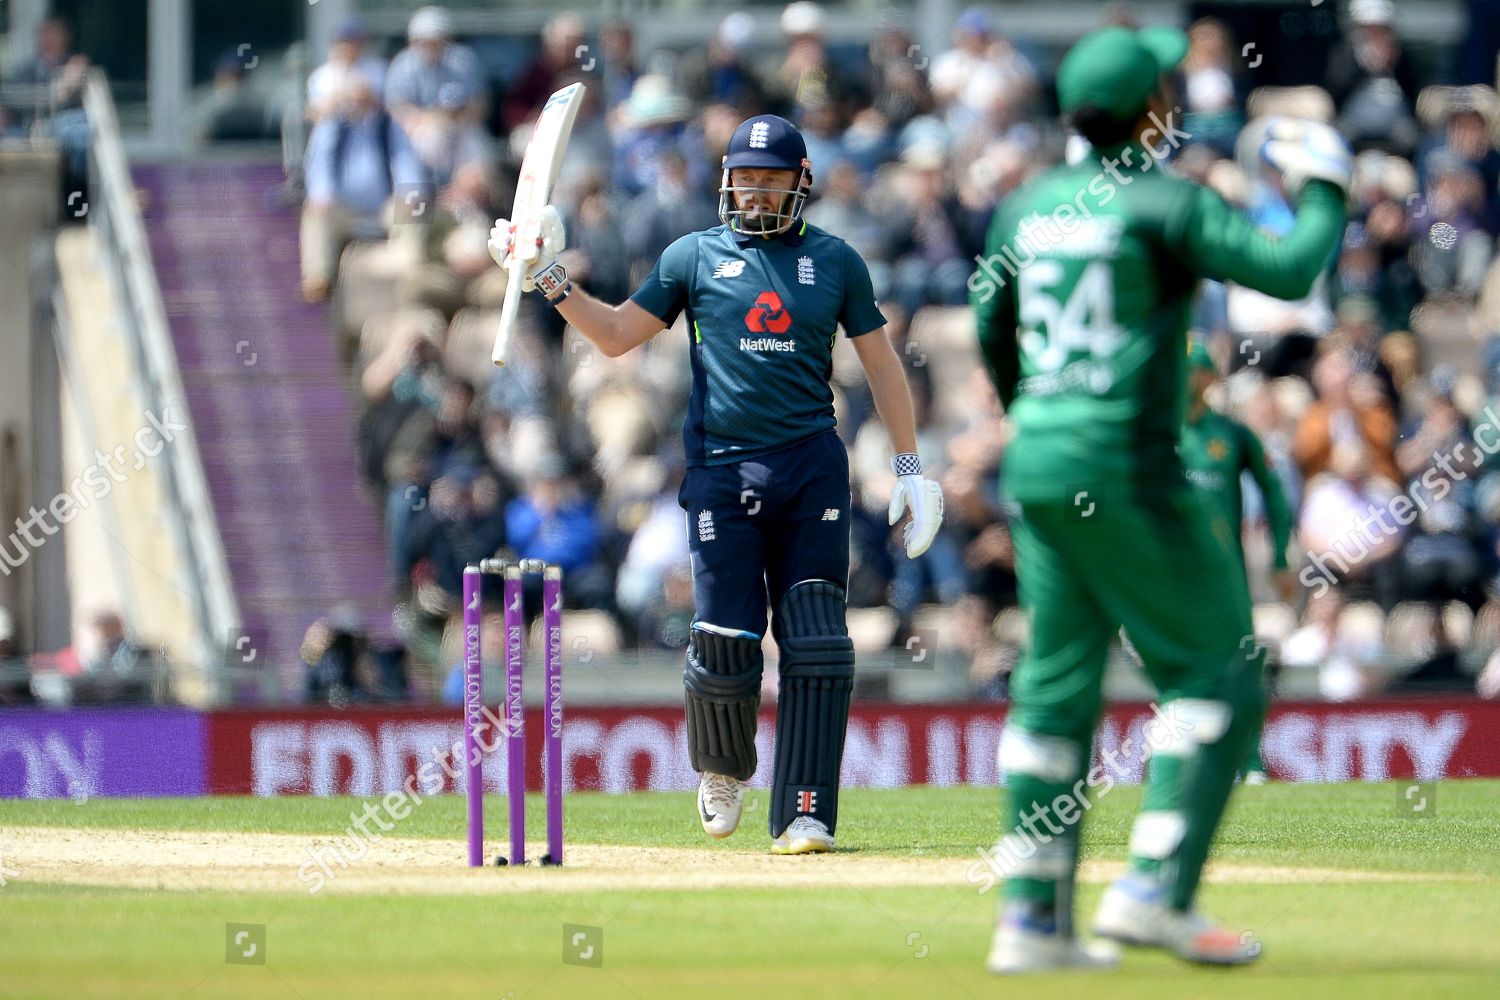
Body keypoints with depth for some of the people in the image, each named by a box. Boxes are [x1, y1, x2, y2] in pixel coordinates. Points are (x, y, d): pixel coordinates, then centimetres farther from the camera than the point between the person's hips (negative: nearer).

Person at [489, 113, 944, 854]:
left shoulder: (834, 261, 10)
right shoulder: (694, 257, 8)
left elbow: (880, 362, 13)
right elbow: (615, 335, 10)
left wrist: (910, 467, 8)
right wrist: (550, 280, -4)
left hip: (811, 462, 1)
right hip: (722, 467, -1)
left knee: (815, 646, -8)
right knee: (723, 645, -7)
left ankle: (804, 813, -7)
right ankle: (723, 769, 22)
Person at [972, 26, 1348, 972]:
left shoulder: (1029, 205, 10)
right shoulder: (1164, 203, -11)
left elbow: (994, 337, 19)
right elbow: (1288, 268, -19)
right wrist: (1324, 188, -1)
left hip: (1036, 465, 7)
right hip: (1128, 469, -7)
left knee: (1057, 684, 11)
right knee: (1217, 672, 1)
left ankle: (1034, 918, 9)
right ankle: (1156, 889, -8)